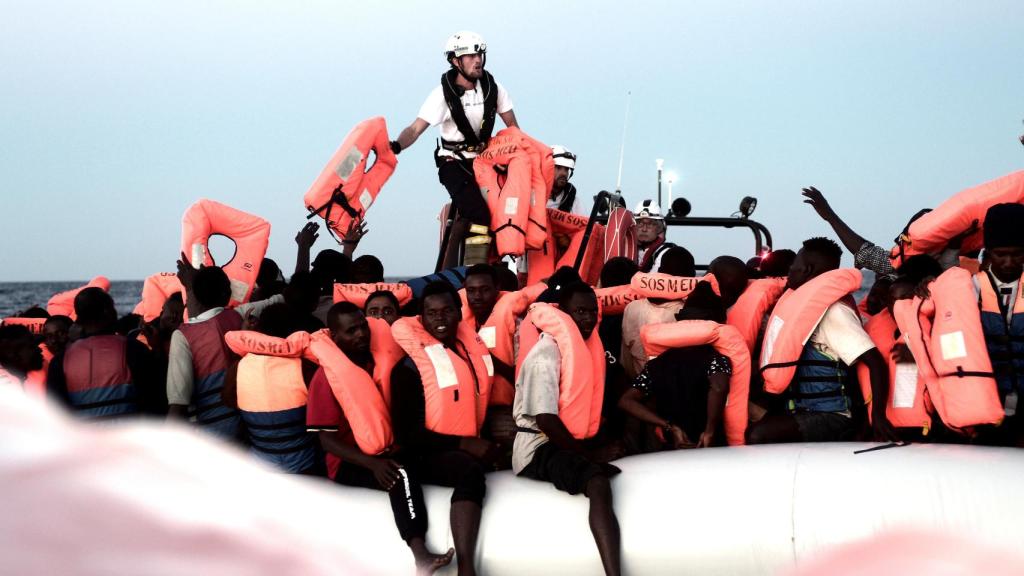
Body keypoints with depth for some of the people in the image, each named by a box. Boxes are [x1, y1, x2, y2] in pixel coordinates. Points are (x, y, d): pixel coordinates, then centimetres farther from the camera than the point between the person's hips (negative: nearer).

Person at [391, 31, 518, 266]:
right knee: (476, 214, -24)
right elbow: (416, 128, -20)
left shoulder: (493, 87, -2)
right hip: (454, 163, -5)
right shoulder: (443, 93, -13)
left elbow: (512, 126, 7)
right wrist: (396, 146, -38)